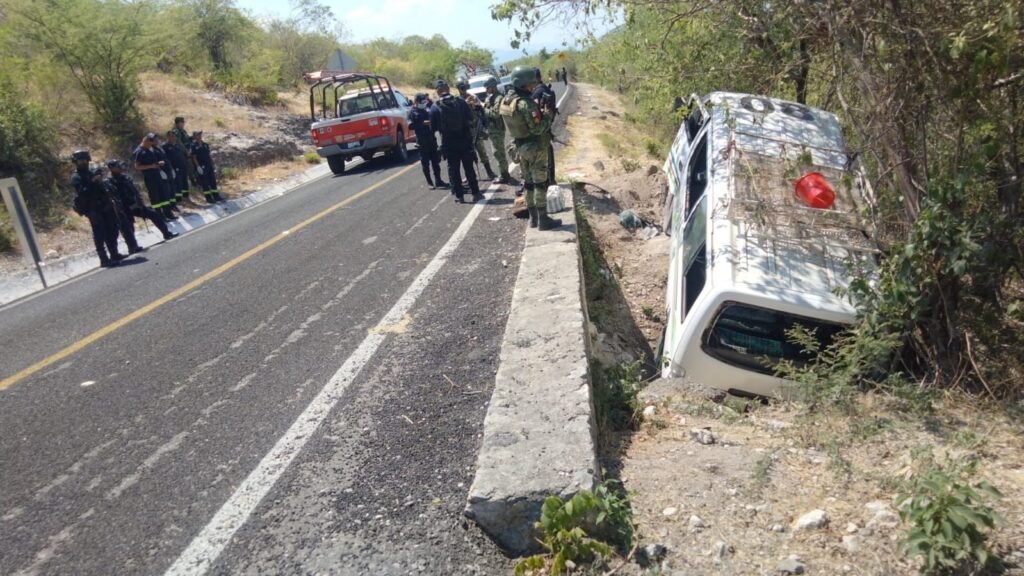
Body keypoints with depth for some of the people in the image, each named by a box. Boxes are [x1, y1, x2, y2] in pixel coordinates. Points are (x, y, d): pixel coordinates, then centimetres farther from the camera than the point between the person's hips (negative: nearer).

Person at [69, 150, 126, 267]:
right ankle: (104, 259, -9)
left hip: (105, 206, 8)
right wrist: (93, 182, -24)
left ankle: (114, 254, 24)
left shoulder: (92, 172, 16)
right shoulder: (75, 178, -6)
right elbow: (82, 193, -21)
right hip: (93, 209, -7)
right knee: (100, 235, -9)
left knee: (112, 231, 13)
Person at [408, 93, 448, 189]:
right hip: (422, 141, -4)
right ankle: (429, 182, 9)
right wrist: (423, 123, -20)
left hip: (432, 139, 4)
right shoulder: (413, 112, -2)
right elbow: (411, 126, -12)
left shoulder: (428, 109, 10)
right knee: (425, 163, 1)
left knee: (435, 160, 8)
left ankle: (438, 181, 15)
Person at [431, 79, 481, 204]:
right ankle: (475, 192, 15)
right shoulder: (461, 102, -5)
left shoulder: (436, 108, -7)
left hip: (448, 143, -1)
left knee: (453, 169, 8)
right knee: (469, 167, 10)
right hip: (464, 141, 1)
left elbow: (433, 127, -4)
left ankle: (459, 195, 8)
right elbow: (470, 119, -1)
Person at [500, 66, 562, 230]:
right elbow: (537, 128, -24)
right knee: (540, 183, -1)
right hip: (535, 147, -9)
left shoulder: (506, 101, 5)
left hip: (521, 146, 9)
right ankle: (543, 220, 3)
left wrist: (539, 113, 9)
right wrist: (548, 115, -9)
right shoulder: (526, 103, -23)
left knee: (529, 183, 15)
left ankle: (533, 218, 22)